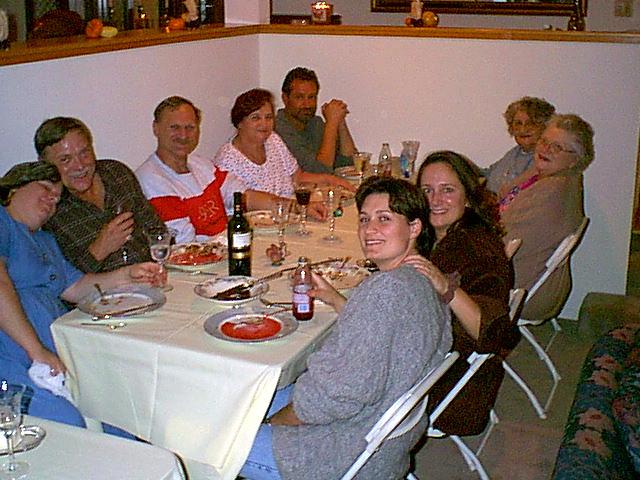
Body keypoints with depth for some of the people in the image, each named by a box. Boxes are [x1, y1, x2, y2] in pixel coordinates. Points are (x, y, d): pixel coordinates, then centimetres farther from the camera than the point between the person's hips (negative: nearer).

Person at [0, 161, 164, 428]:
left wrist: (128, 275, 7)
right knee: (65, 421, -26)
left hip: (53, 361, 9)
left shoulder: (45, 241, 27)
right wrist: (36, 349, -21)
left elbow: (75, 288, 22)